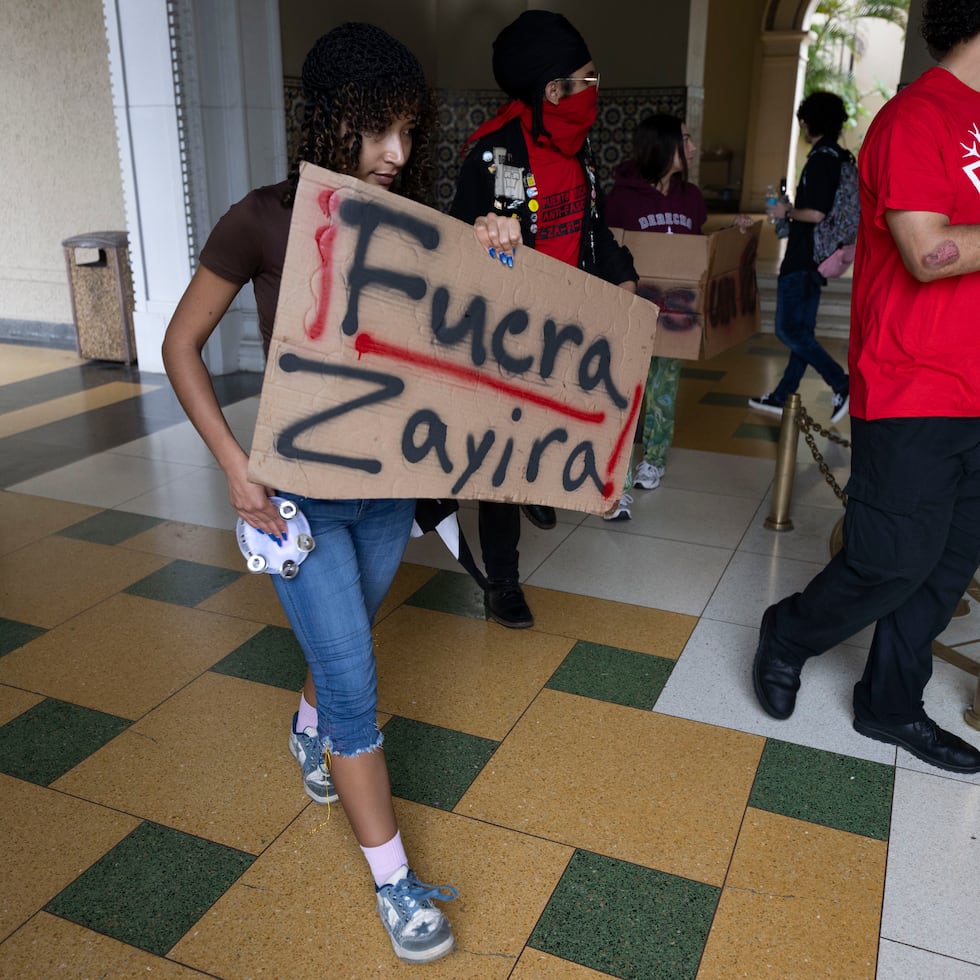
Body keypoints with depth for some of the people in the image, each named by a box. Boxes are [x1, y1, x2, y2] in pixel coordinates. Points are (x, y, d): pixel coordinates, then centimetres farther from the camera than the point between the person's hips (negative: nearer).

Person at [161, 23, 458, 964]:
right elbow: (181, 344, -7)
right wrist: (234, 464, -15)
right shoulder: (264, 220, -15)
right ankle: (394, 882, 17)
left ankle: (308, 730, 60)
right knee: (354, 683, 0)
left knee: (345, 638, 26)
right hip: (301, 491, -5)